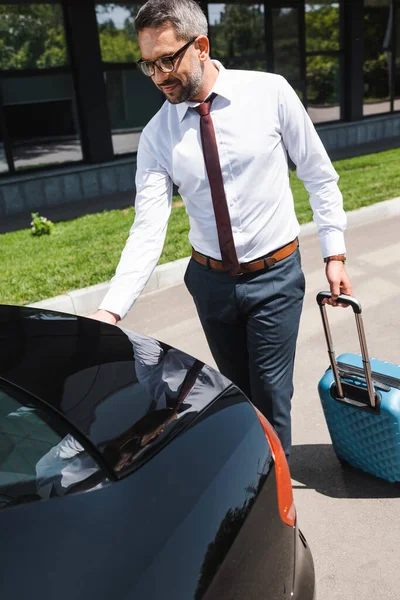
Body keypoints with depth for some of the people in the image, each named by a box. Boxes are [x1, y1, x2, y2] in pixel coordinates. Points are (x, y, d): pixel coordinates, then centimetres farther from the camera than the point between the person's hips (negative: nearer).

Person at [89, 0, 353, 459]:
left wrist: (334, 253, -3)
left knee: (270, 394, 2)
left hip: (275, 276, -2)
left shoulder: (270, 92, -10)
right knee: (235, 390, 18)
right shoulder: (156, 136, -6)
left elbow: (319, 176, -2)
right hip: (210, 280, 3)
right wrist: (112, 309, -22)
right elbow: (148, 228, -12)